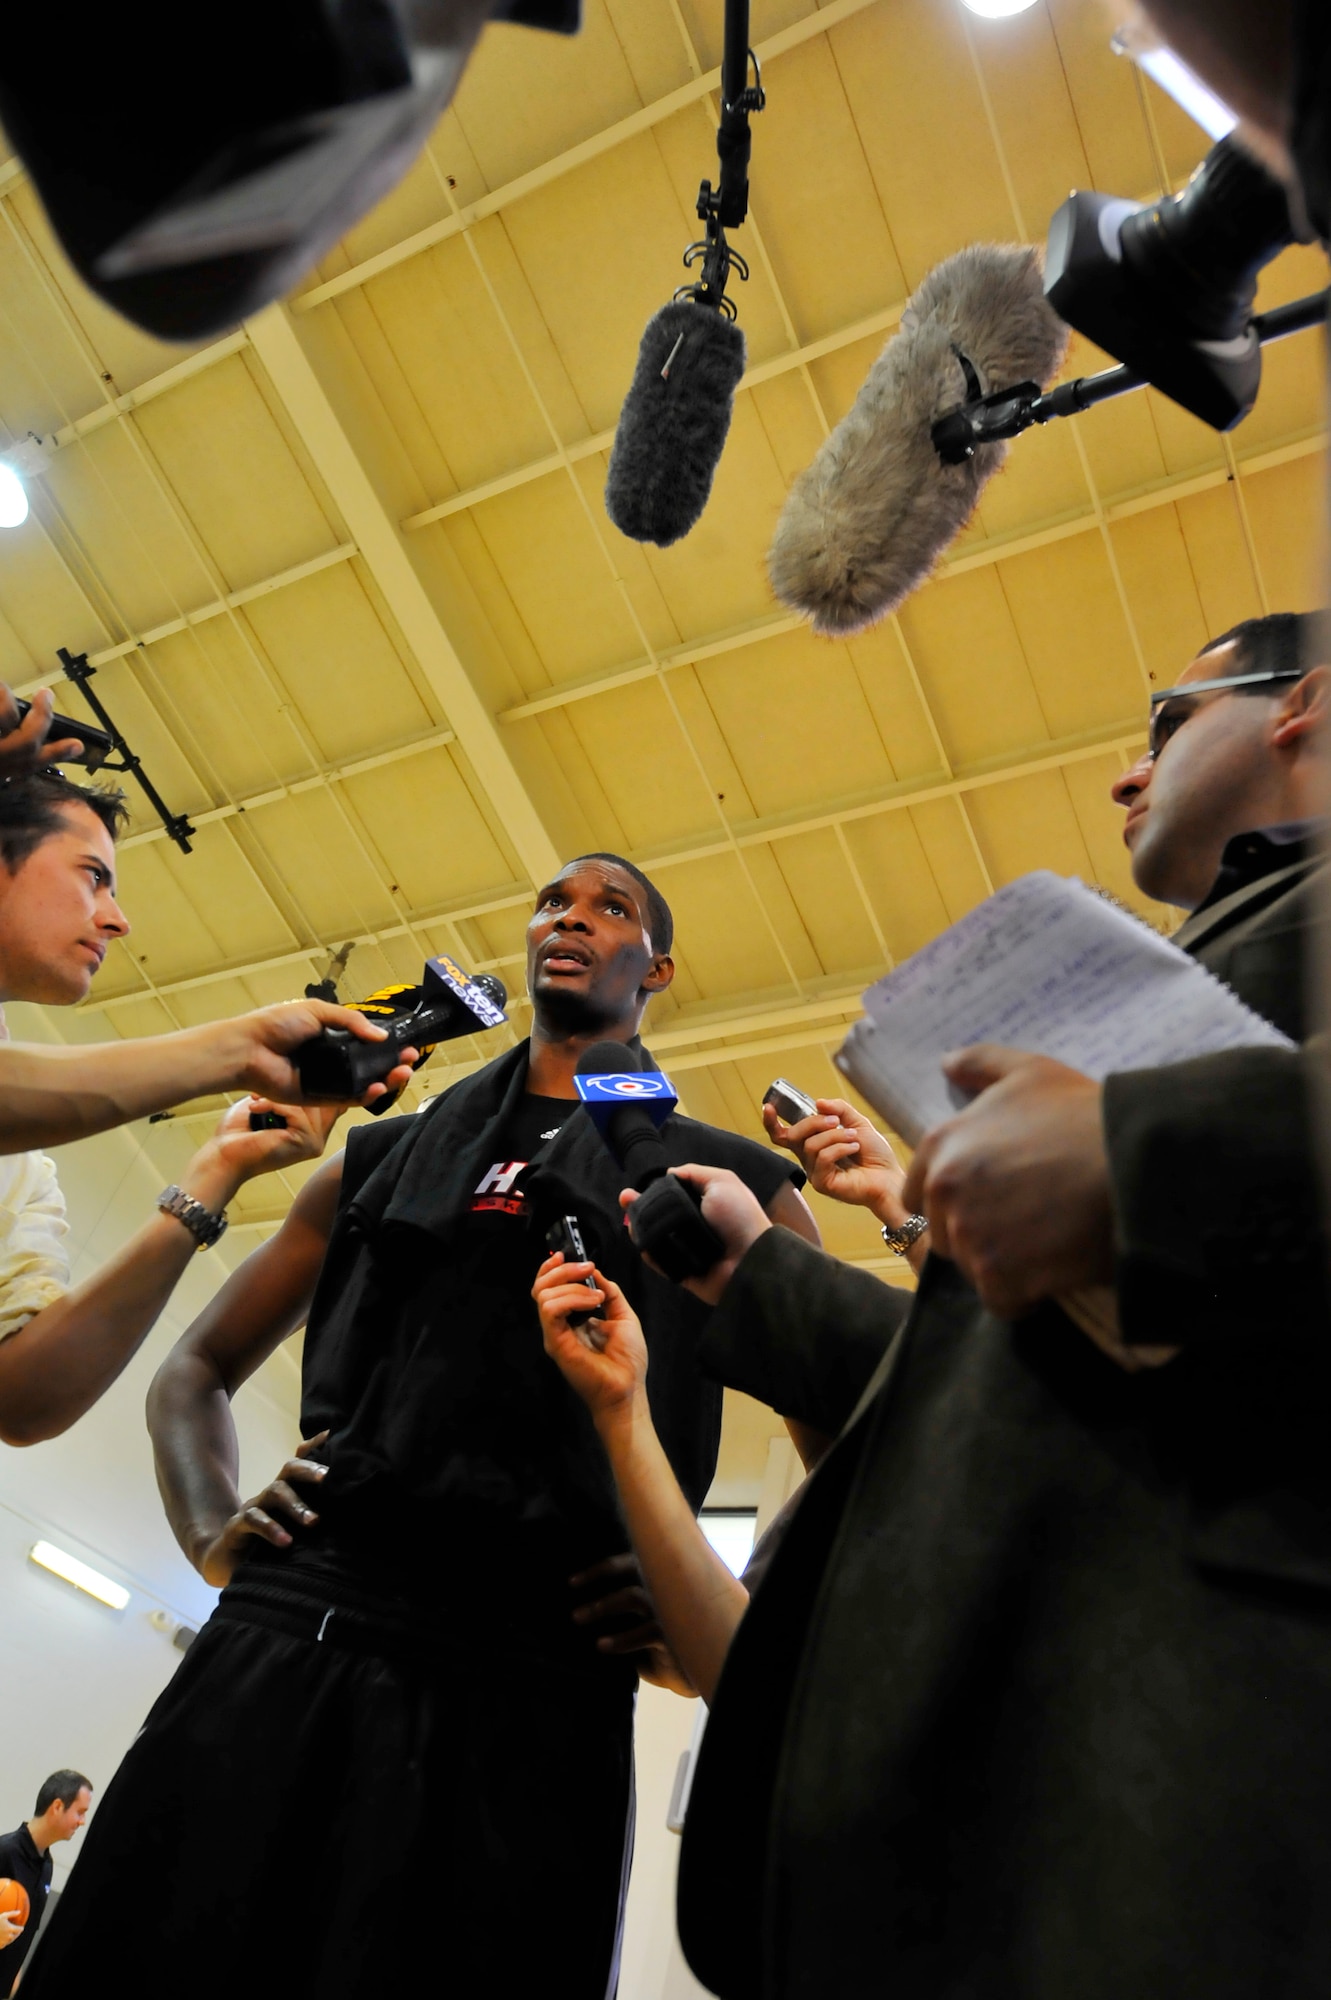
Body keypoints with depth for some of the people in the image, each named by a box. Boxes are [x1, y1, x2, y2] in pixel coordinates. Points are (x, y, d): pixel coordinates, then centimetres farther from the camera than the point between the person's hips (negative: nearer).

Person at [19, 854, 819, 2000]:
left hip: (537, 1690, -2)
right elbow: (198, 1368, 24)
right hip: (280, 1644, 3)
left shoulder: (734, 1185, 11)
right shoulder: (384, 1158, 19)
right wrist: (213, 1532, 5)